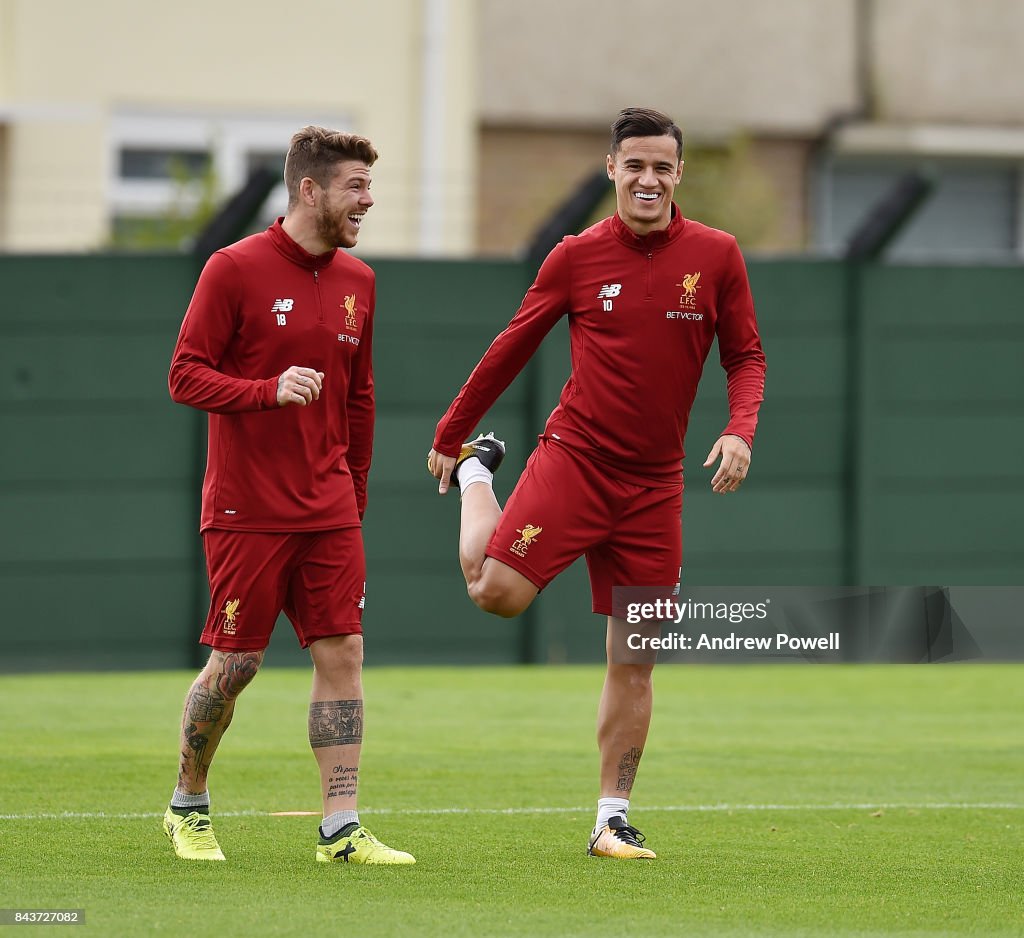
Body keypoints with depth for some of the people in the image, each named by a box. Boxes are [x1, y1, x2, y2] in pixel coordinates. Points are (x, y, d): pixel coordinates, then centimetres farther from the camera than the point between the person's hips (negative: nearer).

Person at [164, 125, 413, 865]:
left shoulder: (357, 281, 10)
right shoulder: (235, 270, -8)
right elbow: (186, 376, -9)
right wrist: (270, 390, -24)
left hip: (328, 512, 5)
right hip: (246, 510, -5)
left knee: (342, 652, -3)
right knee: (236, 661, -1)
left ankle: (342, 829, -3)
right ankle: (188, 805, 21)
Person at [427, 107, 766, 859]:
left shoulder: (715, 255, 0)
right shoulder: (578, 258, -2)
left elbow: (746, 355, 7)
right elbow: (513, 348, 8)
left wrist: (740, 431, -12)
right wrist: (450, 436, 12)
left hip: (654, 482, 2)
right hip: (573, 457, -2)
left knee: (634, 659, 3)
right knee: (497, 591, -19)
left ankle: (614, 820, 13)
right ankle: (476, 473, 12)